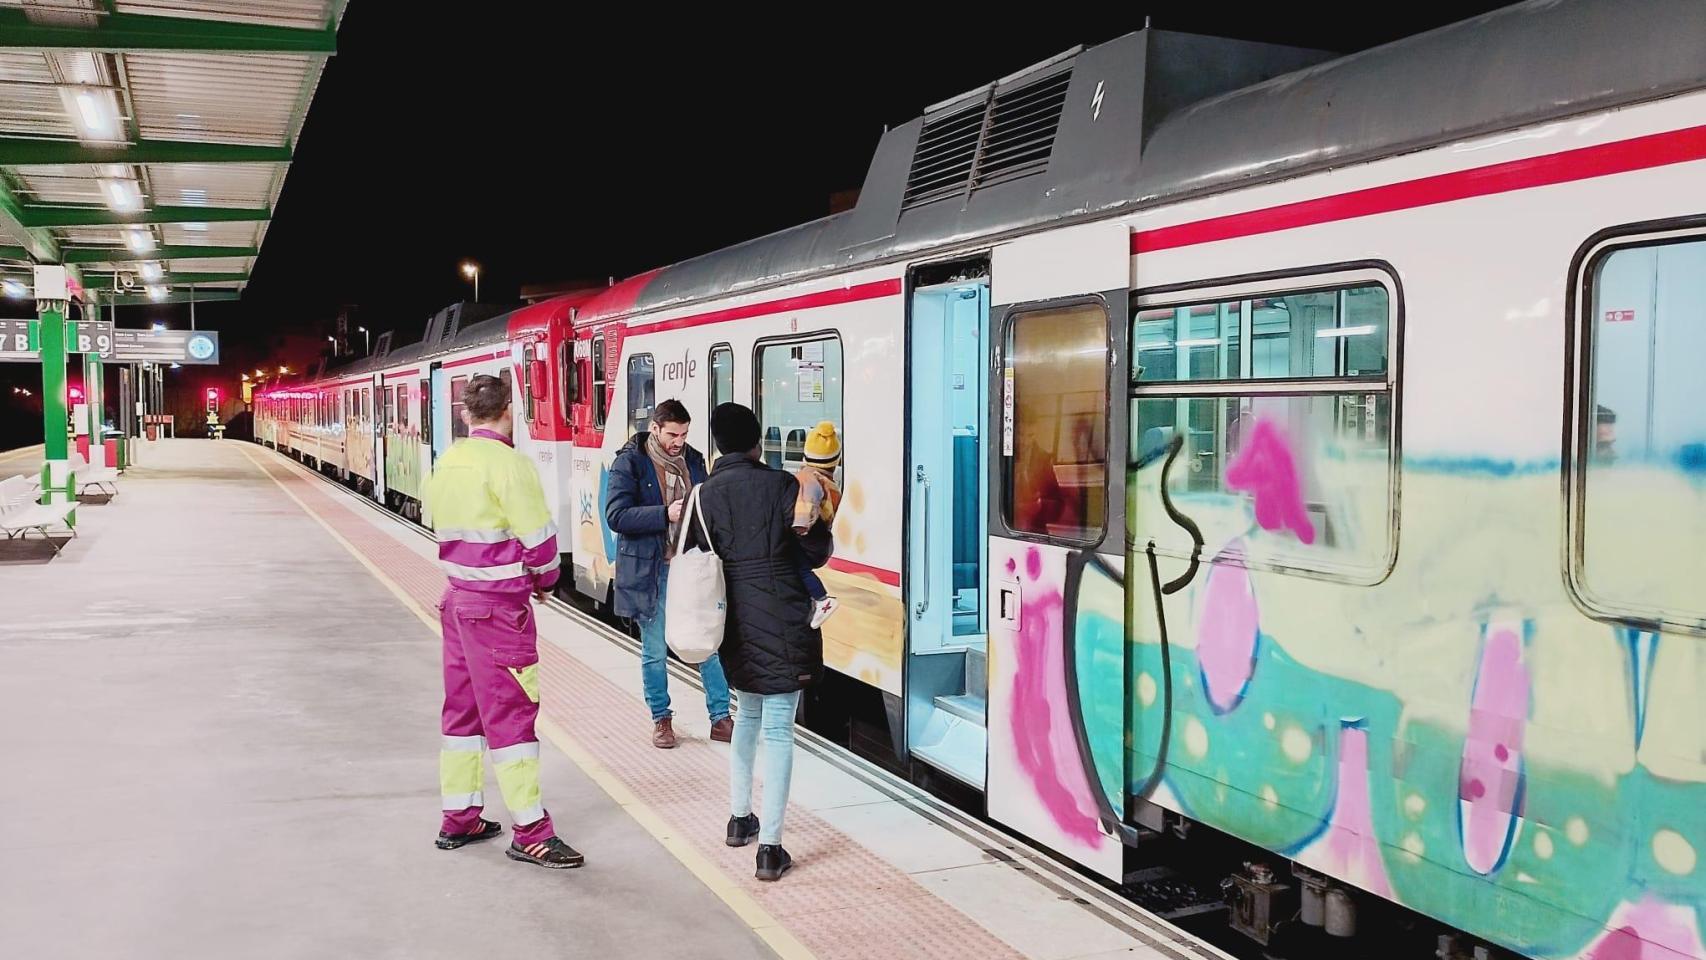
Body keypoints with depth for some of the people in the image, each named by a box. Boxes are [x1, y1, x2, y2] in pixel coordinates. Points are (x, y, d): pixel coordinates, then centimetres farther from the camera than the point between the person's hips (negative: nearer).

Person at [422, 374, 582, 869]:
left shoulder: (446, 463, 8)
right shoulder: (508, 463, -16)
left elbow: (447, 530, 12)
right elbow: (539, 539, -16)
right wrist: (545, 580, 4)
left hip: (458, 596, 8)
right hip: (499, 605, -8)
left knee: (463, 707, 15)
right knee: (510, 712, -4)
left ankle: (458, 819, 24)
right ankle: (531, 833, 1)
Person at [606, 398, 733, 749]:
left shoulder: (693, 459, 7)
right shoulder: (630, 462, -7)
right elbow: (616, 516, -15)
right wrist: (666, 513, -23)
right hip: (651, 571, -4)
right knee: (655, 652, 8)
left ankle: (721, 718, 16)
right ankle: (661, 720, 25)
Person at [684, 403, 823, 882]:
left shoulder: (704, 494, 3)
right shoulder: (780, 485, -7)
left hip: (735, 623, 5)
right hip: (781, 622, -4)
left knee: (748, 713, 25)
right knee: (778, 729, -2)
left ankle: (739, 819, 33)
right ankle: (770, 848, -4)